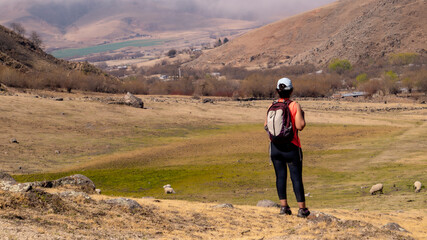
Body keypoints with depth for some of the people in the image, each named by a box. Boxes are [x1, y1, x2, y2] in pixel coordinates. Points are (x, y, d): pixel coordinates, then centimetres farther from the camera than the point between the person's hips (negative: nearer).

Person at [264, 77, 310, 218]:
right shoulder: (295, 106, -10)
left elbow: (266, 126, 4)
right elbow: (300, 126, -16)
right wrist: (302, 116, 3)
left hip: (275, 146, 3)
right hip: (291, 147, -3)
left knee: (280, 176, 9)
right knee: (296, 177, 2)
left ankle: (283, 206, 6)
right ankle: (302, 209, 3)